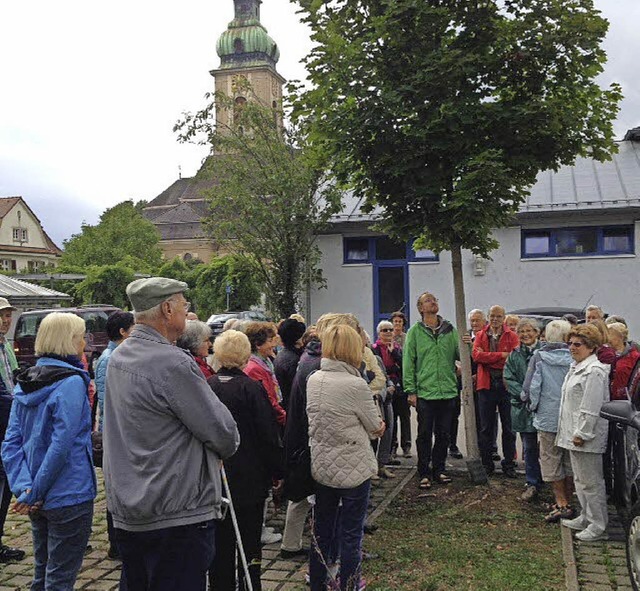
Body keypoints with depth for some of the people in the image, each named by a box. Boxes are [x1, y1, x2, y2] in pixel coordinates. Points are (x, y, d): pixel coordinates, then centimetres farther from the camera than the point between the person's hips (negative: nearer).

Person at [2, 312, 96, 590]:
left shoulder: (26, 382, 5)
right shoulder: (71, 383, -17)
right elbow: (61, 445, -22)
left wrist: (23, 487, -6)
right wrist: (33, 493, -13)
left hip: (38, 501, 7)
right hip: (68, 497, -7)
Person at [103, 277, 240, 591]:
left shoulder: (119, 357, 7)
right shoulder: (172, 362, -21)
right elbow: (224, 433, -17)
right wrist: (227, 446, 6)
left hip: (126, 511, 9)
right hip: (178, 516, -9)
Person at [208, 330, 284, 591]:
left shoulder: (206, 386, -4)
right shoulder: (252, 388, -14)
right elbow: (269, 434, -11)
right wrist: (277, 470, 0)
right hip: (249, 478, -3)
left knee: (220, 542, 14)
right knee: (249, 540, 9)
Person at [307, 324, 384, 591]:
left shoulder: (313, 380, -2)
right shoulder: (356, 385, -21)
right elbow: (376, 426, -10)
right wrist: (379, 425, 14)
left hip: (320, 466, 6)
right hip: (353, 468, -6)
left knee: (322, 529, 20)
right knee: (351, 533, 9)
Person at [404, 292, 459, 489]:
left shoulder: (449, 330, 7)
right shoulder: (415, 332, -3)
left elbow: (460, 355, 6)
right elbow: (408, 362, -5)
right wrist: (411, 391, -8)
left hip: (447, 391, 3)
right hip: (425, 392, -3)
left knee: (443, 435, 12)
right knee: (425, 435, 4)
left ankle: (438, 470, 26)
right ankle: (424, 473, 15)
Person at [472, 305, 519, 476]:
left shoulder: (512, 336, 2)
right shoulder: (480, 336, 7)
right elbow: (476, 355, -10)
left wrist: (488, 357, -16)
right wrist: (501, 355, -17)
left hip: (506, 385, -1)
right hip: (486, 385, 1)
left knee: (508, 428, 7)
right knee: (486, 428, 8)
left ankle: (509, 464, 17)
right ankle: (487, 464, 19)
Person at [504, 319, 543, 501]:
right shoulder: (514, 355, 8)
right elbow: (509, 379, 2)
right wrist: (525, 395, -11)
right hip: (524, 406, 2)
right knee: (529, 447, 6)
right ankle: (532, 484, 15)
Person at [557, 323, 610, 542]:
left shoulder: (594, 371, -20)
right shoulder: (576, 367, 14)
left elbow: (591, 408, -23)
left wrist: (582, 434, -20)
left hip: (586, 437, -11)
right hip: (575, 434, 11)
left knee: (591, 482, -1)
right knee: (580, 479, 20)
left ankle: (598, 526, 9)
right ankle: (586, 518, 33)